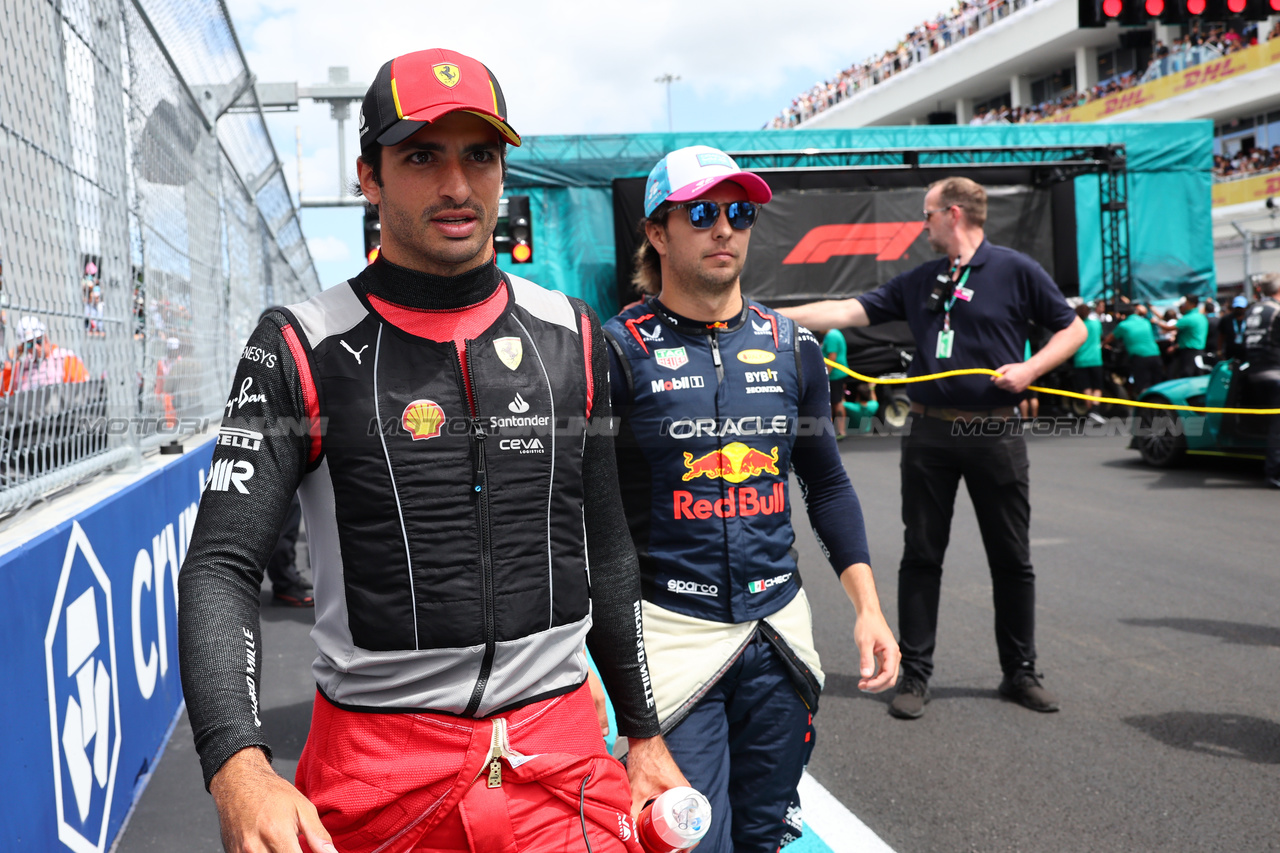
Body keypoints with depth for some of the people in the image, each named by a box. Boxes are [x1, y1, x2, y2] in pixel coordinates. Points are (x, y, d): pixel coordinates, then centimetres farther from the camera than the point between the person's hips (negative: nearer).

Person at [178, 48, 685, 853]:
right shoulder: (304, 351, -7)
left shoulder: (572, 336, 4)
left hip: (563, 753, 2)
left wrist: (644, 733, 14)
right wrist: (239, 769, -28)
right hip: (376, 762, -2)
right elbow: (222, 567, -12)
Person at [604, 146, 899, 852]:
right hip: (670, 632, -4)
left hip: (779, 629, 5)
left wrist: (867, 607, 6)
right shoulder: (621, 350, -6)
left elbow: (827, 484, 14)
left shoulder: (792, 347, 8)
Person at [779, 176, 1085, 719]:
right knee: (921, 556, 5)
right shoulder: (919, 282, 12)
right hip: (929, 434, 3)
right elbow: (850, 311, 8)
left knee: (1011, 559, 6)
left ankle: (1020, 672, 21)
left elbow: (1072, 330, 3)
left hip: (995, 434, -3)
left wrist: (1030, 367, -13)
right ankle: (914, 675, 14)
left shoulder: (1016, 271, 0)